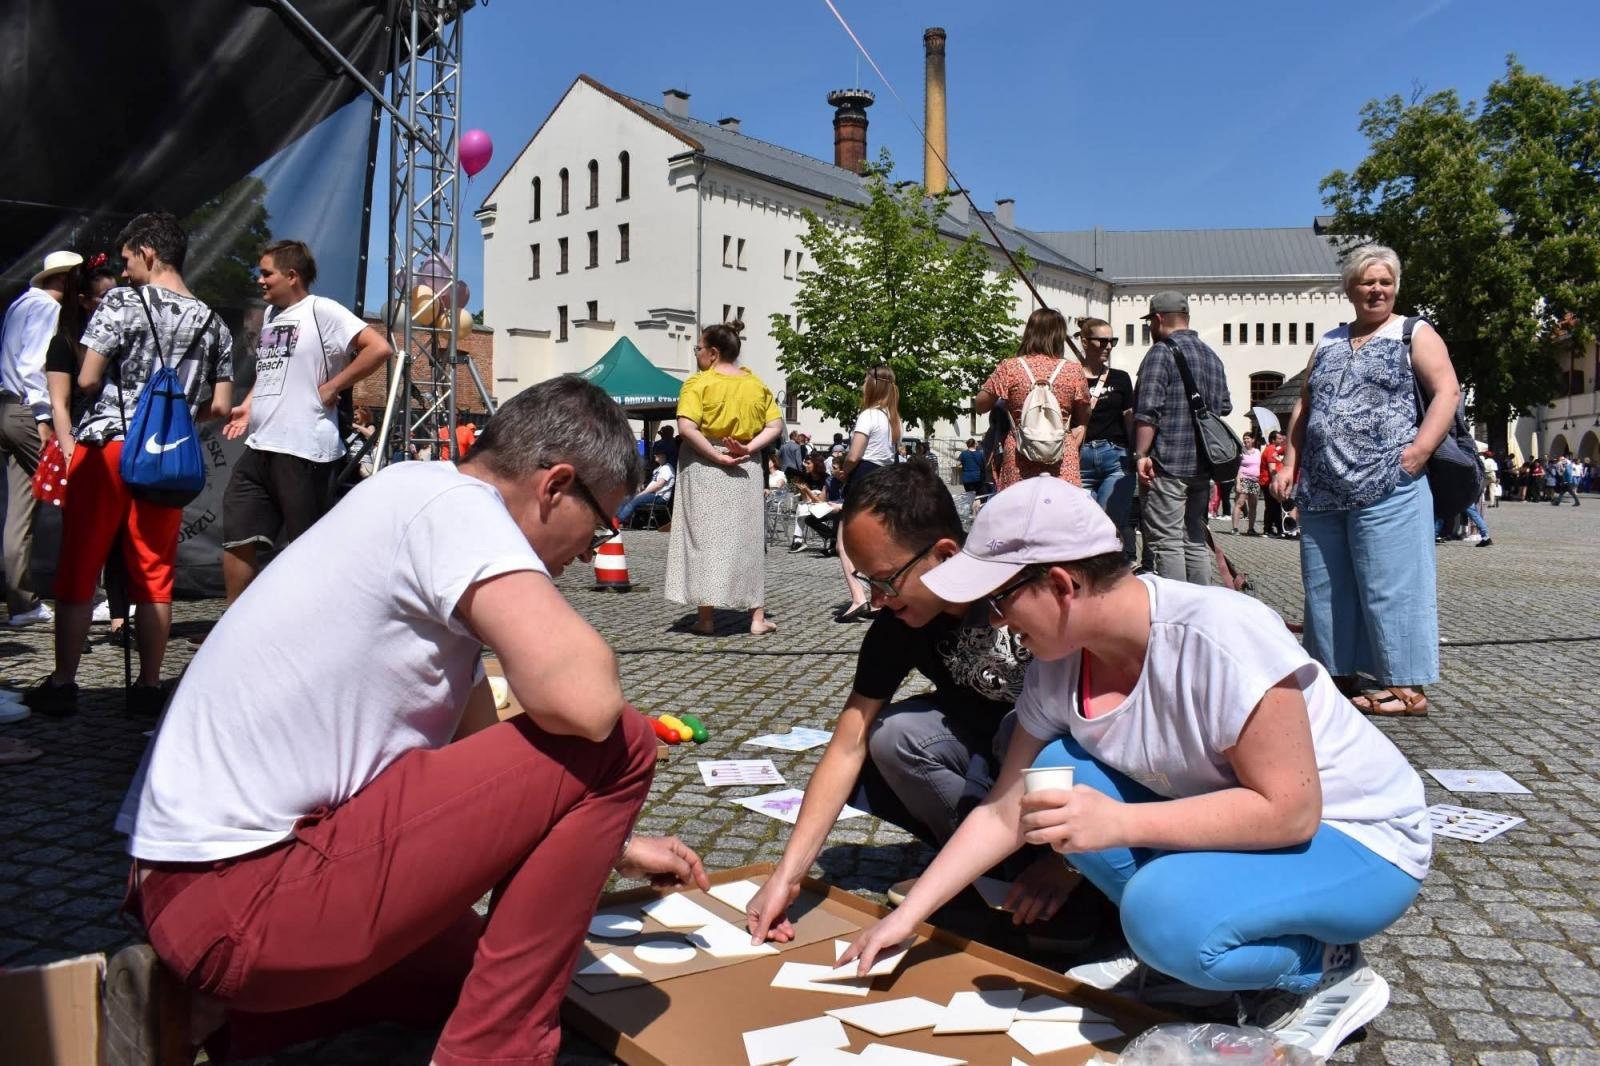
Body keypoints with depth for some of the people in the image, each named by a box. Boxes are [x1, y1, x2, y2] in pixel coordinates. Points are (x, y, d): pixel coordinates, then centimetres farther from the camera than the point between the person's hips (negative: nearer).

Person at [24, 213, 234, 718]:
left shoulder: (121, 302, -5)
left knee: (77, 570, 5)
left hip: (105, 446, -3)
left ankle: (63, 683, 9)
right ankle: (149, 686, 10)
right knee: (154, 575, 7)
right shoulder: (212, 323, 8)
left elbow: (87, 379, -8)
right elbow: (220, 407, 7)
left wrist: (119, 389, 13)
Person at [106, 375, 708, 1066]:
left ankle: (202, 1011, 18)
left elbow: (480, 763, 22)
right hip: (241, 902, -11)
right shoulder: (450, 504, -15)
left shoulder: (422, 513, 15)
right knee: (613, 748, -13)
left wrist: (609, 845, 24)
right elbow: (583, 702, -29)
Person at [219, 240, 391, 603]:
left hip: (303, 450, -9)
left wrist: (331, 387, -15)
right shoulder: (271, 314, 17)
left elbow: (380, 348, -20)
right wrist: (248, 405, 14)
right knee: (236, 540, 10)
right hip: (258, 447, 9)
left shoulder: (322, 311, -9)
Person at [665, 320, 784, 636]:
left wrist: (716, 456, -15)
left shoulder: (699, 383, -7)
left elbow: (686, 427, -19)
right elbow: (776, 426, 2)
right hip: (746, 469, 4)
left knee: (704, 536, 3)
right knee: (748, 538, 10)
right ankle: (757, 617, 11)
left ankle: (706, 616, 5)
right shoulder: (756, 384, 8)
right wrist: (748, 449, -8)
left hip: (704, 468, -4)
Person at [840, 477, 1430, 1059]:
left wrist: (1118, 823, -35)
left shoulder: (1217, 637, -31)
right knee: (1057, 771, -10)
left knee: (1166, 913, -33)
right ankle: (1179, 956, 1)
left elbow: (1290, 811, -29)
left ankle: (1325, 969, -3)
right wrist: (905, 916, -5)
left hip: (1356, 838, -7)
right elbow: (1004, 812, -1)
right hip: (1234, 822, 7)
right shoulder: (1058, 668, -9)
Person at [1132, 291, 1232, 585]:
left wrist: (1141, 454, -16)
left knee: (1167, 542, -7)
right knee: (1196, 540, 13)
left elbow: (1148, 410, -17)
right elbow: (1224, 407, 20)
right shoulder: (1211, 355, 17)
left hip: (1168, 463, -8)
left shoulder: (1161, 352, -8)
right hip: (1203, 464, 8)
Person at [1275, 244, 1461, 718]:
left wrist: (1419, 451, -17)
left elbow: (1447, 391, -5)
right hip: (1320, 490, 6)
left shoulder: (1414, 335, 5)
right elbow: (1304, 407, 20)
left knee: (1389, 586, -6)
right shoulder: (1328, 342, 20)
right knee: (1326, 587, 9)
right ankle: (1338, 674, 20)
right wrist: (1289, 463, 11)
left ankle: (1406, 687, 1)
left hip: (1385, 488, -6)